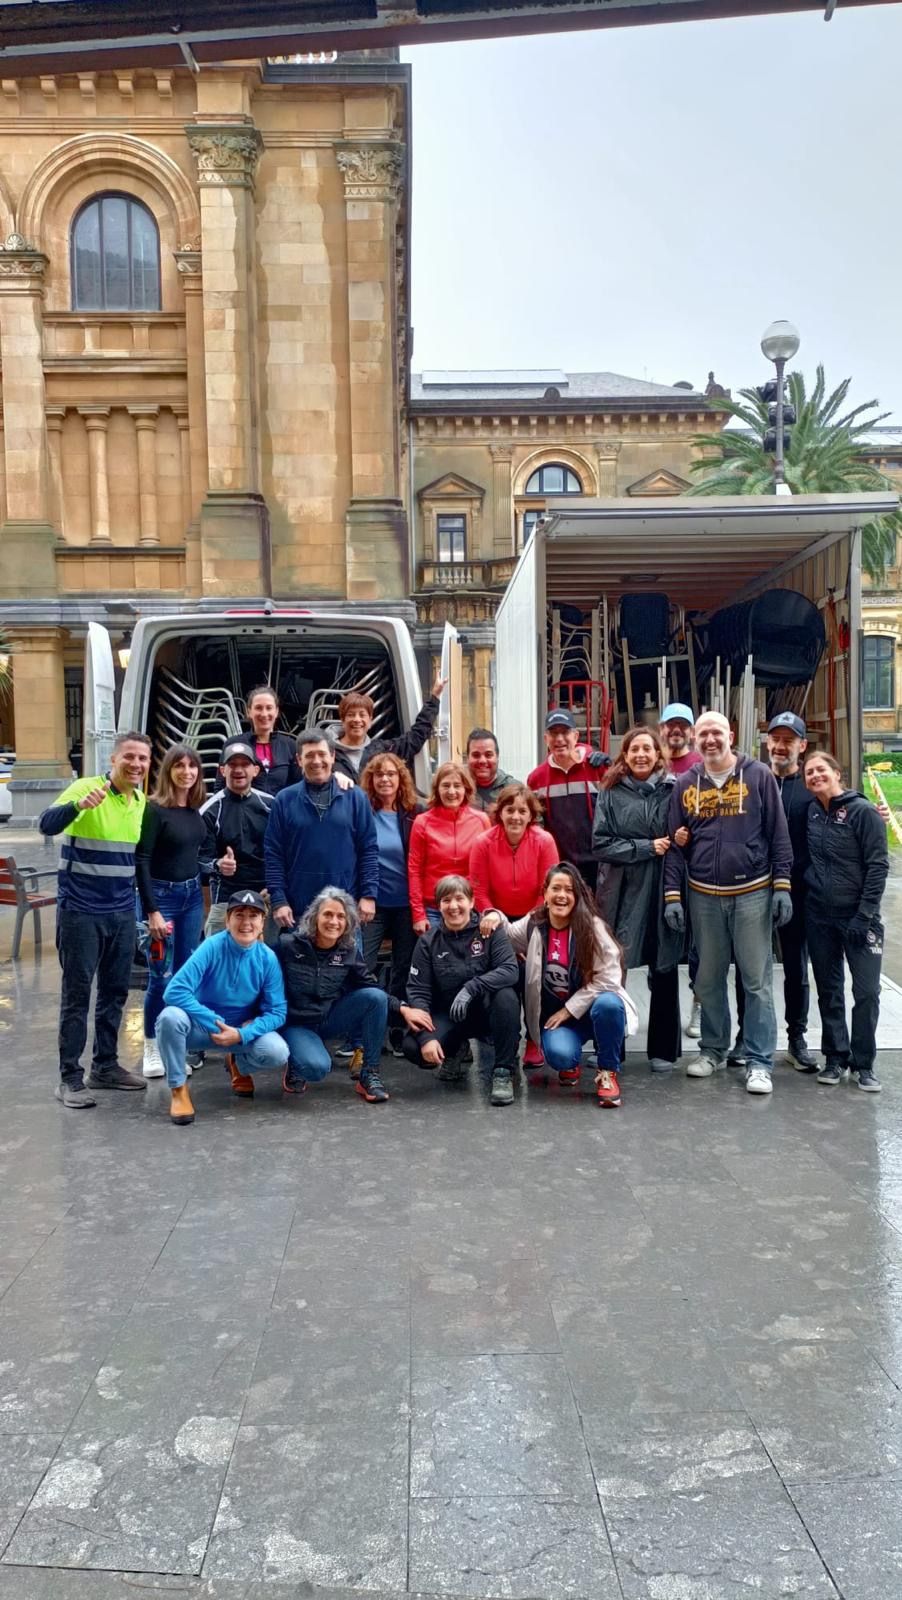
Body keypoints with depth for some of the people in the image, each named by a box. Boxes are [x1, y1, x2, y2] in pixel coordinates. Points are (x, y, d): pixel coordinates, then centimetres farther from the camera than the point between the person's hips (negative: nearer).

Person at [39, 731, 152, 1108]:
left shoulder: (143, 802, 7)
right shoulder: (85, 787, -12)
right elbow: (46, 825, -27)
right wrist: (78, 805, -45)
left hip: (123, 913, 6)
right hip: (80, 912, -6)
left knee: (115, 991, 13)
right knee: (77, 994, 0)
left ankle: (105, 1066, 26)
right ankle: (70, 1077, 9)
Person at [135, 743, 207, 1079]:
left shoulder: (197, 808, 5)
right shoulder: (155, 809, -13)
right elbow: (141, 861, -15)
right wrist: (152, 911, -18)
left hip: (192, 895, 6)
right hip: (162, 895, -6)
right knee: (161, 976, -2)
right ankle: (152, 1048, 12)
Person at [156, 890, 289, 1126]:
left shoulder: (267, 958, -12)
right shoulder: (212, 947, -19)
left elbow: (276, 1012, -10)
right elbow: (175, 991, -27)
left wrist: (241, 1034, -25)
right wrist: (215, 1024, -29)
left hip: (245, 1031, 2)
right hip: (202, 1027, -2)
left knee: (277, 1053, -27)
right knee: (170, 1017, -34)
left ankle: (239, 1065, 12)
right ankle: (178, 1089, -10)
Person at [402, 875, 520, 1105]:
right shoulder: (428, 941, -4)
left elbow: (510, 970, -21)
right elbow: (417, 990, -8)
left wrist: (470, 988, -36)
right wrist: (426, 1037, -22)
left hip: (484, 1009, -1)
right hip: (447, 1014, 1)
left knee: (506, 995, -34)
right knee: (413, 1047, -26)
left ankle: (503, 1072, -17)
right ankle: (453, 1051, 11)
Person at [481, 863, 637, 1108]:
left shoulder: (593, 927, -13)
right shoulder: (533, 925, -2)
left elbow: (608, 978, -15)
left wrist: (569, 1010, -15)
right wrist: (497, 917, -6)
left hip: (590, 1009, -1)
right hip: (554, 1014, 1)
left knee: (608, 1004, -37)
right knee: (559, 1055, -31)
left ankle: (607, 1072, -11)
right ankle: (570, 1062, 12)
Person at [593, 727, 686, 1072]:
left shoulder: (673, 789, 3)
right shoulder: (611, 792, 3)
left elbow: (689, 832, 11)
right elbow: (601, 843, -3)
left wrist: (684, 839, -12)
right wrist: (646, 848, -11)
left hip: (664, 891, 0)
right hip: (621, 892, 0)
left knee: (664, 970, 8)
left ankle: (664, 1049, 20)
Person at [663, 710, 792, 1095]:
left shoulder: (759, 775, -2)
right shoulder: (686, 784, 5)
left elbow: (778, 834, -2)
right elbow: (675, 844, 6)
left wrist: (782, 887, -6)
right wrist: (672, 896, 0)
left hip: (752, 894, -3)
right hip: (703, 897, 3)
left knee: (757, 980, 2)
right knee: (709, 978, 12)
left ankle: (759, 1061, 9)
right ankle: (713, 1048, 27)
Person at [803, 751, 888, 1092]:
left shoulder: (863, 811, -9)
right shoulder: (810, 812, 5)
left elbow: (878, 866, -12)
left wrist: (864, 916, -16)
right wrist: (800, 897, 4)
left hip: (858, 916, -4)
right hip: (819, 917, 4)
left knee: (866, 992, -1)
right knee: (829, 991, 10)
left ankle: (863, 1063, 13)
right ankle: (835, 1058, 22)